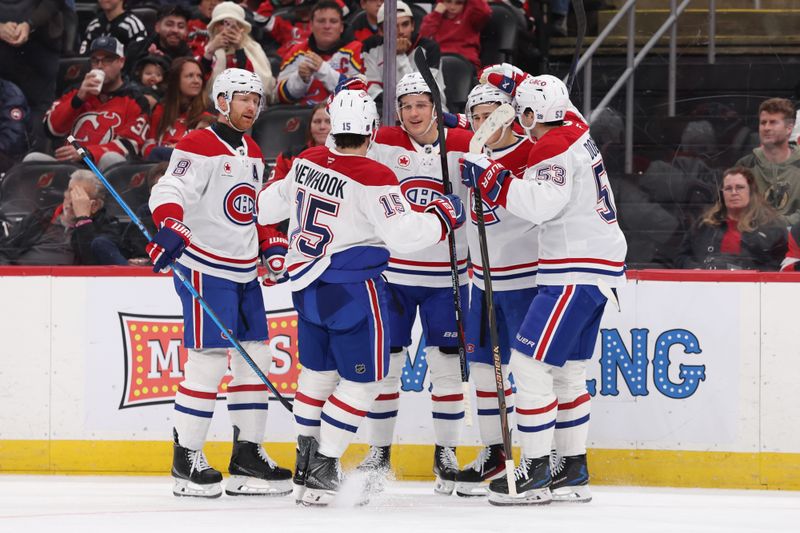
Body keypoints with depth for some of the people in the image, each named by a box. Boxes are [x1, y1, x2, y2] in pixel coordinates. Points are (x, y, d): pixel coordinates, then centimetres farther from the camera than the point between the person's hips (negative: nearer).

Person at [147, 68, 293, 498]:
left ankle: (248, 453, 14)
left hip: (244, 271, 9)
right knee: (208, 361, -11)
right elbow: (170, 191, -22)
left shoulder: (251, 153, 17)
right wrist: (169, 227, -40)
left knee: (255, 359, 7)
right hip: (205, 267, -9)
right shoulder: (199, 147, -10)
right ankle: (186, 459, -4)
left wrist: (272, 246, 15)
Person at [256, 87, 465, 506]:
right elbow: (404, 235, -22)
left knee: (318, 372, 20)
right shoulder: (373, 178, -19)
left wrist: (253, 203, 42)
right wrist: (442, 216, -6)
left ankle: (306, 461, 26)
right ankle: (321, 471, -3)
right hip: (352, 289, -7)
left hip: (307, 283, 7)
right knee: (362, 379, 1)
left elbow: (273, 203, 19)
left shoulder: (307, 162, 3)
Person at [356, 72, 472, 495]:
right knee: (384, 362, 4)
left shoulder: (463, 145, -1)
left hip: (445, 276, 0)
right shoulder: (382, 143, -2)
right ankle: (378, 452, 15)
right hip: (391, 269, 0)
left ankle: (446, 453, 13)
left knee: (446, 364, 3)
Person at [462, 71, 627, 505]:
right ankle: (574, 472, 19)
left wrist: (489, 177, -29)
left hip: (577, 272, -11)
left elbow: (541, 204, -33)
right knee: (565, 370, 16)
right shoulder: (572, 126, 11)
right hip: (600, 267, 11)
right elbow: (553, 103, 36)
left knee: (530, 362, -11)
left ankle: (535, 474, -11)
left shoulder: (554, 151, -17)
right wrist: (518, 81, 28)